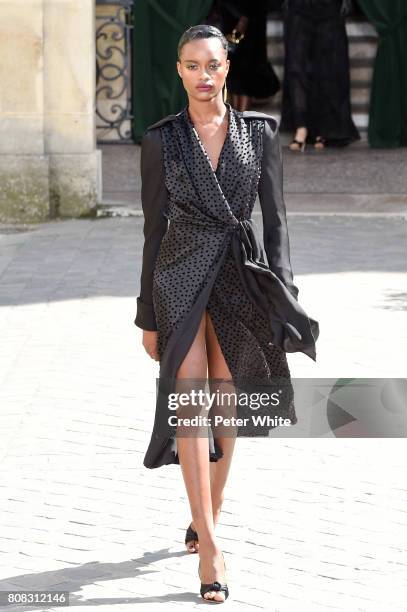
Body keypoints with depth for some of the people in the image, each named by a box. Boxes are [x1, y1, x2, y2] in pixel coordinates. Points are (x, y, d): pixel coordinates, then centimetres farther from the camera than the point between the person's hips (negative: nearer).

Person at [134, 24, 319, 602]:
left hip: (240, 275, 2)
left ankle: (206, 519, 30)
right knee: (190, 403, -13)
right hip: (180, 275, -2)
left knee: (225, 404, 10)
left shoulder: (259, 131, 3)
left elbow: (274, 217, 3)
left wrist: (282, 293, -6)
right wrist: (148, 315, 4)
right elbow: (154, 226, 4)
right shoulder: (161, 139, 1)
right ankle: (210, 548, -17)